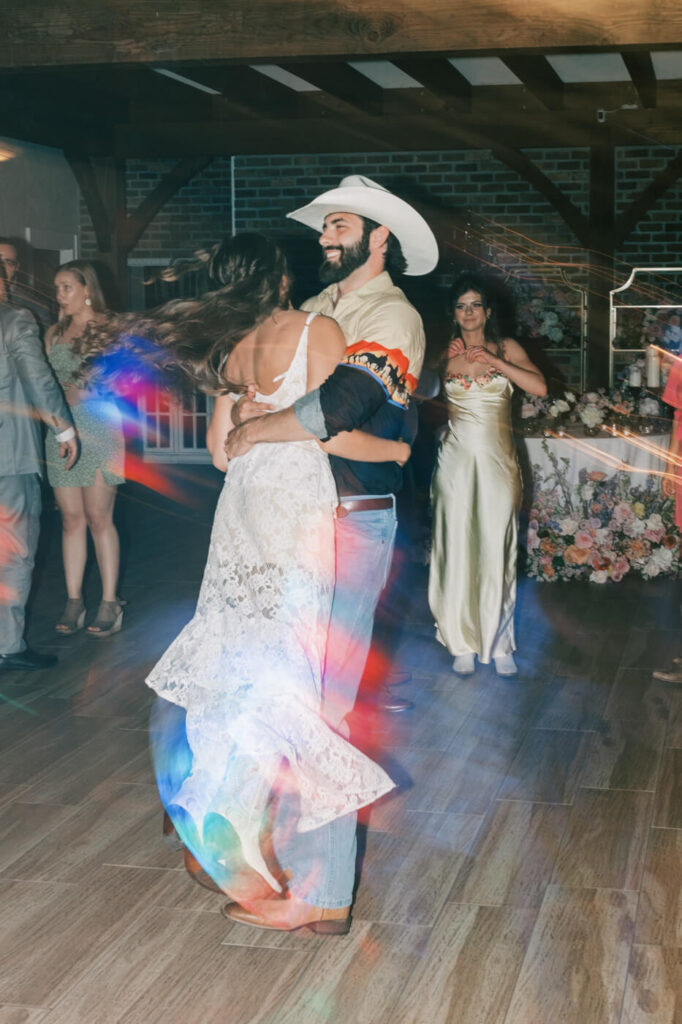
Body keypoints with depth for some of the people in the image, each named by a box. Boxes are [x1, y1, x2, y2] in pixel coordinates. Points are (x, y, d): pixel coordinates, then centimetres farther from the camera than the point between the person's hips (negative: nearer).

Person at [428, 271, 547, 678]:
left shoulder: (506, 349, 5)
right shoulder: (445, 354, 7)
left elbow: (539, 386, -9)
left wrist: (494, 362, -13)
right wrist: (447, 361, -6)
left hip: (497, 461, 0)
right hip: (457, 460, 1)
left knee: (497, 550, 1)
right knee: (457, 549, 0)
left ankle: (498, 643, 12)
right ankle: (463, 643, 10)